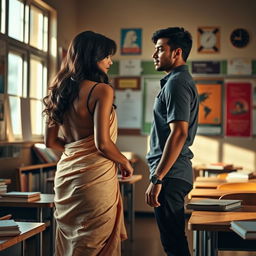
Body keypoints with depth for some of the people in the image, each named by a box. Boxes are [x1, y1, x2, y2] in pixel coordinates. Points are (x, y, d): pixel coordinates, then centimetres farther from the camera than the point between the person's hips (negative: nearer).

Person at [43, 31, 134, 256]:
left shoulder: (61, 91, 9)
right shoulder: (102, 90, -12)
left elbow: (51, 141, 13)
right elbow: (103, 143, -17)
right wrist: (125, 163, -1)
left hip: (66, 174, 8)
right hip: (95, 176, -7)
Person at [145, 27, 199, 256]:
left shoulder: (176, 83, -13)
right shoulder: (181, 81, 19)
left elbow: (179, 133, -24)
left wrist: (157, 179, -24)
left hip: (170, 175, -10)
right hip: (175, 173, 10)